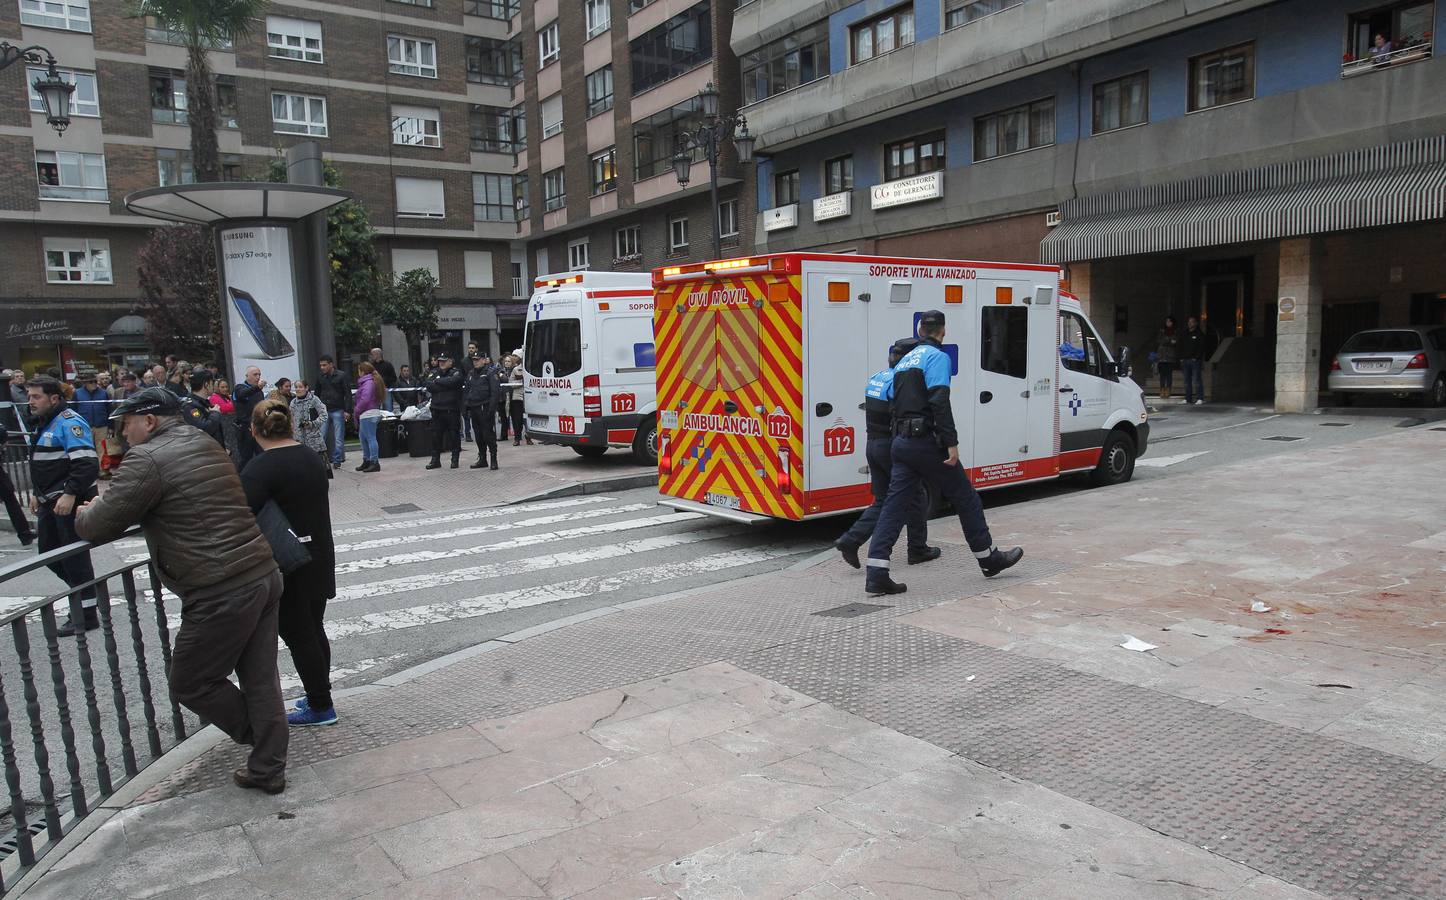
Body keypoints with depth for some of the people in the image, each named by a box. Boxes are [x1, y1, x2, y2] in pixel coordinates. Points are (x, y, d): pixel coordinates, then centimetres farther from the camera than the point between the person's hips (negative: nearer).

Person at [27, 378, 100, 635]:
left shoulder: (69, 422, -15)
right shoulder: (44, 423, 16)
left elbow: (87, 464, -25)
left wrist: (70, 494, -29)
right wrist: (36, 492, 23)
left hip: (72, 501, -10)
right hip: (51, 501, 10)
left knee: (74, 556, -4)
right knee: (48, 552, 15)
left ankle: (86, 615, 4)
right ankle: (83, 593, 29)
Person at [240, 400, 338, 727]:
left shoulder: (261, 468, -18)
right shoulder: (312, 457, 6)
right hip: (320, 558, 7)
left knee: (298, 636, 4)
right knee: (314, 630, 18)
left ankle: (321, 707, 13)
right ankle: (319, 697, 29)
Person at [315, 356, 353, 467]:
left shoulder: (341, 376, -4)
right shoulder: (320, 377, 8)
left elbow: (348, 394, -4)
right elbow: (316, 394, 17)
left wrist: (347, 411, -10)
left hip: (338, 411, -3)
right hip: (324, 411, 4)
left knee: (338, 438, 1)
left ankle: (337, 460, 8)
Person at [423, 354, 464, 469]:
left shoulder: (456, 373, 1)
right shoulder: (433, 373, 11)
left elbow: (451, 382, -20)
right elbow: (429, 386, -5)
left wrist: (437, 381, -7)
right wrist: (444, 385, -13)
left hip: (452, 409, -3)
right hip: (437, 409, 3)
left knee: (454, 435, 2)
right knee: (436, 435, 6)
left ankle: (455, 459, 11)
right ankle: (435, 459, 14)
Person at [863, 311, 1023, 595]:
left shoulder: (904, 360, 18)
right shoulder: (938, 357, -7)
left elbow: (893, 401, 19)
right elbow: (940, 403, -18)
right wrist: (952, 442, -19)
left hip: (902, 441, 7)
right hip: (926, 442, -7)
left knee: (895, 505, 2)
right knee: (965, 498, 9)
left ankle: (877, 574, -5)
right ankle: (989, 558, 22)